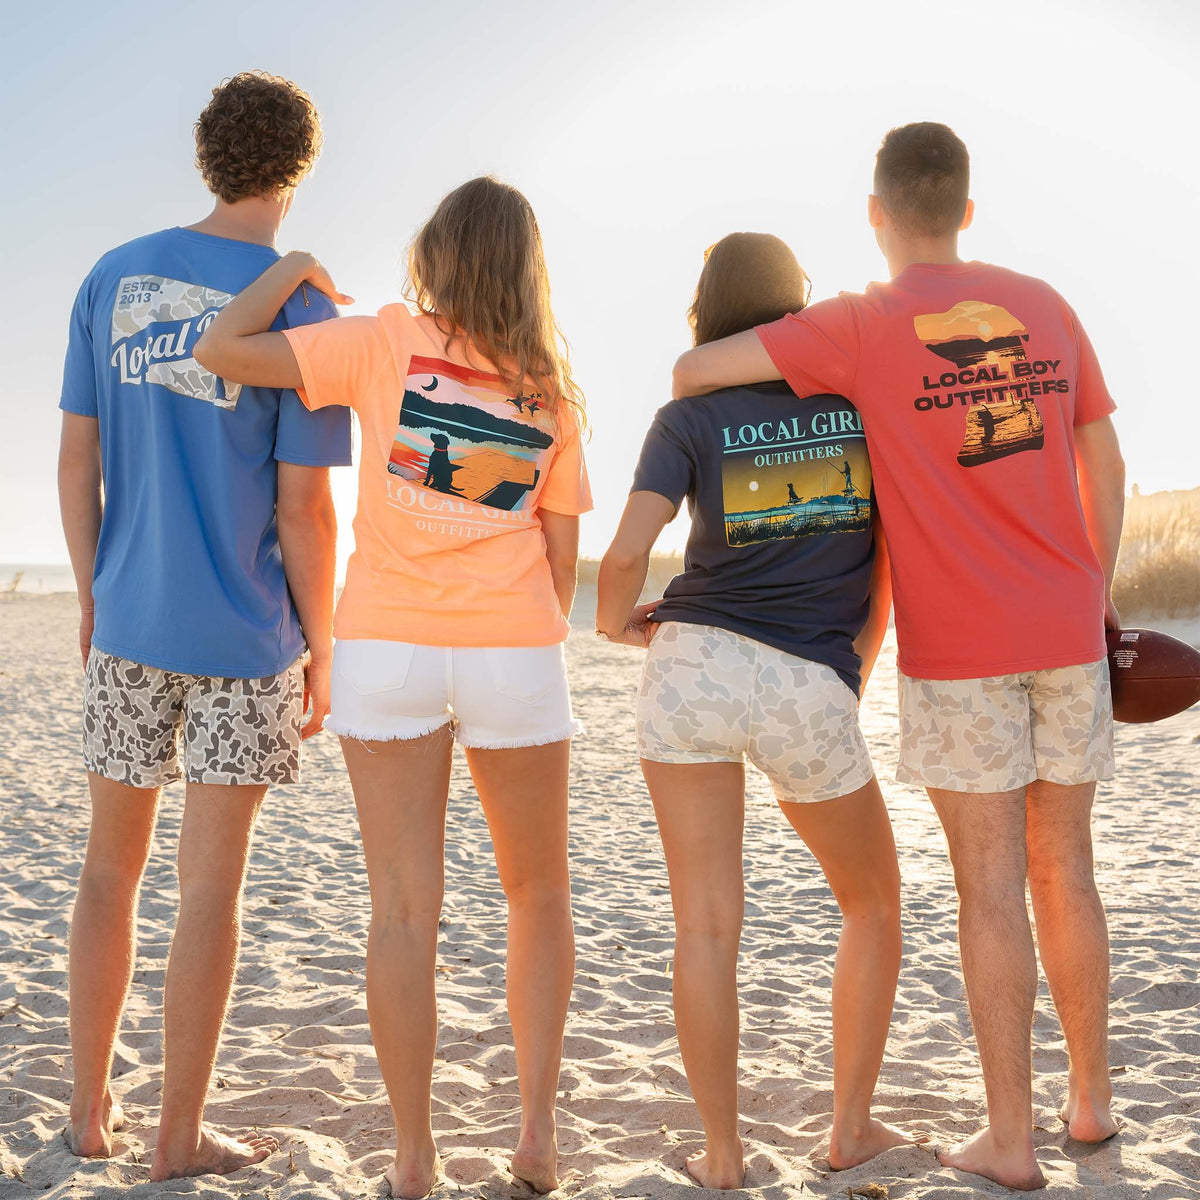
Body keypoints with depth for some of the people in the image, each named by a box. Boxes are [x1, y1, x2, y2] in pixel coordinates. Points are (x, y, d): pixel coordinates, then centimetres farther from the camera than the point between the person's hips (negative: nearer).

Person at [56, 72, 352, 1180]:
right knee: (211, 882, 3)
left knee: (112, 865, 16)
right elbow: (303, 509, -11)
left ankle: (91, 1108, 25)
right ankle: (180, 1136, 12)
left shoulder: (113, 277, 4)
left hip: (127, 624, 4)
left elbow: (76, 459, 5)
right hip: (246, 638, -4)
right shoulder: (302, 308, -9)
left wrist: (93, 597, 15)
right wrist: (322, 651, -1)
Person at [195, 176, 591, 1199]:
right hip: (513, 647, 2)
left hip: (388, 645, -1)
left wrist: (293, 270, 9)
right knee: (539, 892, 17)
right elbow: (563, 550, 7)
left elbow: (224, 348, -6)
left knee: (406, 908, 3)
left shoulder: (387, 343, -1)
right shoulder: (551, 387, 7)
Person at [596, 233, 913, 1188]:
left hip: (694, 664, 0)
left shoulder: (689, 417, 5)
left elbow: (628, 552, -8)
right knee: (875, 904, 20)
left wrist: (615, 618, 13)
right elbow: (896, 561, 9)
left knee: (706, 925, 6)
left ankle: (723, 1154, 10)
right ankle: (851, 1128, 23)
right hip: (813, 691, 0)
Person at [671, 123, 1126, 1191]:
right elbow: (1105, 464, 10)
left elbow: (693, 368, -9)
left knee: (991, 879, 1)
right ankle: (1092, 1096, 26)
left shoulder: (862, 325, -6)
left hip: (957, 646, -4)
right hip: (1066, 633, 4)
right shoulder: (1043, 306, 7)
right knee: (1065, 864, 15)